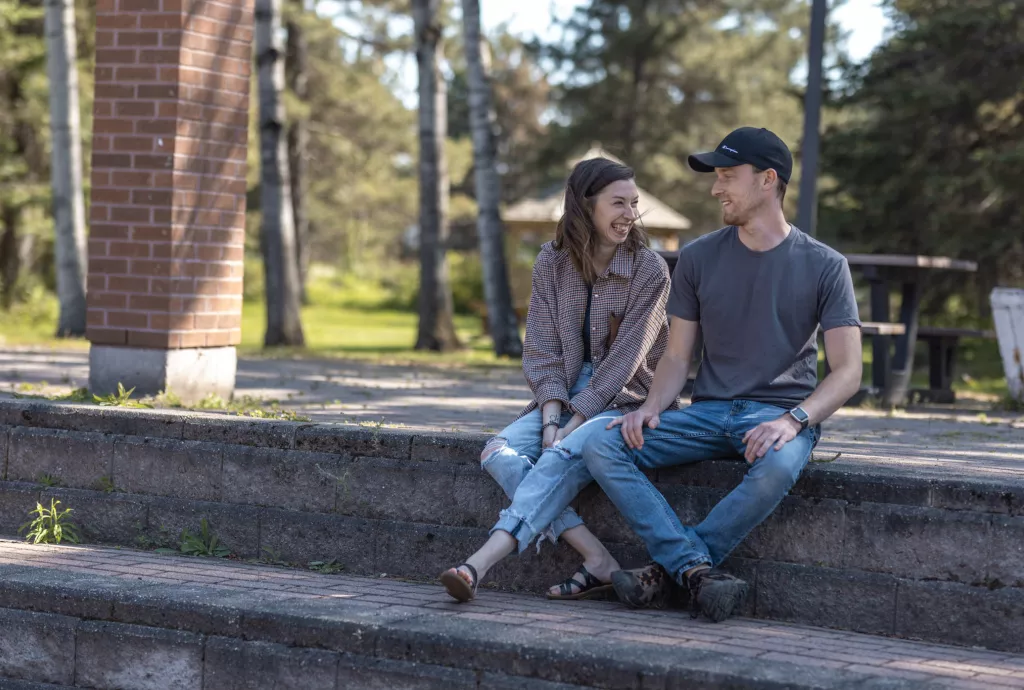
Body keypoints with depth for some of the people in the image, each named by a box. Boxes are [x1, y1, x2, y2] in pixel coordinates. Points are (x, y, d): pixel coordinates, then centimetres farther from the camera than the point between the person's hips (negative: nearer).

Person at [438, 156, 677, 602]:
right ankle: (598, 560, -28)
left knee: (559, 458, -33)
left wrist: (569, 428, -19)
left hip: (623, 402, -5)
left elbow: (624, 359, -13)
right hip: (564, 397, 5)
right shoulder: (552, 263, 4)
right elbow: (542, 350, 0)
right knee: (499, 452, -22)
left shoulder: (649, 270, -7)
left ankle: (478, 566, -43)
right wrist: (551, 420, -16)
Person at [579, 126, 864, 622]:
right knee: (600, 446, -21)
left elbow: (847, 371, -6)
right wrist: (651, 406, -10)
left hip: (782, 414, -3)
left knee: (777, 467, -40)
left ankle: (668, 570, -25)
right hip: (708, 412, 4)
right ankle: (699, 571, -32)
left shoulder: (824, 266, 0)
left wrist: (793, 420, -24)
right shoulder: (698, 258, 10)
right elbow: (677, 356, 11)